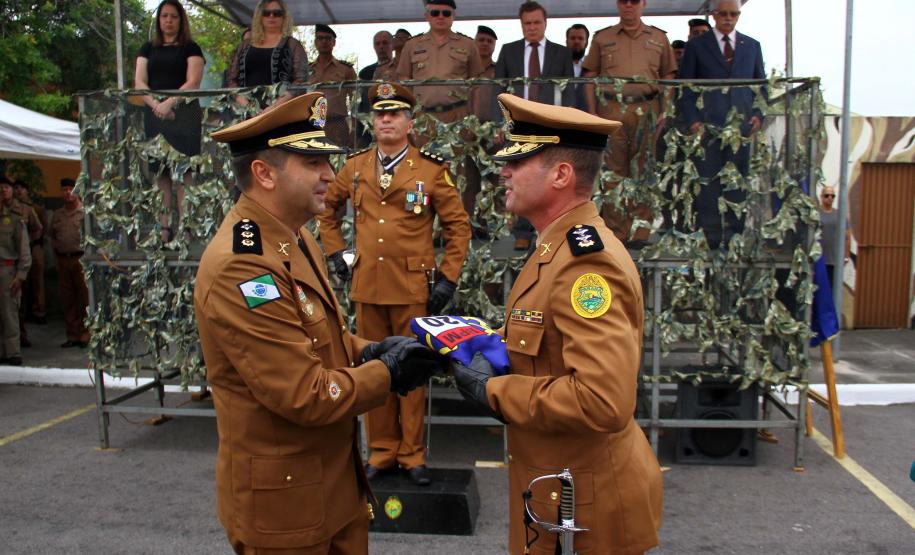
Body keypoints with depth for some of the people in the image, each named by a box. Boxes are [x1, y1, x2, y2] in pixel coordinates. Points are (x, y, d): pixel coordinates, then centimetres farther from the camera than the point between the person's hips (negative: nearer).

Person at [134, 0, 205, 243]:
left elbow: (193, 82, -4)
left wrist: (170, 103, -17)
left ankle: (184, 227, -9)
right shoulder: (148, 48, 18)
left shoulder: (191, 48, 8)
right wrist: (155, 104, -10)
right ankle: (164, 227, 4)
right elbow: (139, 82, 9)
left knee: (183, 170, -8)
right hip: (154, 114, 4)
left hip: (183, 114, -4)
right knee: (160, 172, 2)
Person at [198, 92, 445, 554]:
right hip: (285, 499, -8)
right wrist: (387, 374, -14)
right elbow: (305, 395, -26)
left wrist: (368, 352, -3)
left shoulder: (297, 237, 5)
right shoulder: (240, 266, -26)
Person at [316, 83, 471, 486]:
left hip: (413, 288, -3)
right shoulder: (355, 168, 7)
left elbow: (458, 226, 1)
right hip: (367, 287, 3)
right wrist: (336, 253, 12)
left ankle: (412, 454, 19)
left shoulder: (432, 170, -2)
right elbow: (326, 210, 22)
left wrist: (447, 278, -4)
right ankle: (381, 452, 23)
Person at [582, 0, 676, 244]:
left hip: (647, 109, 1)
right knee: (614, 171, -1)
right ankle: (615, 232, 4)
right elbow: (590, 77, 10)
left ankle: (640, 233, 6)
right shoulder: (602, 38, 13)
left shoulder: (659, 38, 14)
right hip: (611, 109, 0)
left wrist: (666, 113, 2)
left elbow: (668, 78, 12)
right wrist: (592, 113, 0)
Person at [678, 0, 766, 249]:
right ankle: (708, 236, 1)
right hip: (707, 125, -2)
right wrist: (691, 120, -6)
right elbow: (685, 88, 5)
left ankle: (734, 235, 8)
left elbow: (761, 85, 18)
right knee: (707, 183, -4)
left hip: (741, 125, 3)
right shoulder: (696, 46, 8)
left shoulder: (752, 46, 16)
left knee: (737, 182, 2)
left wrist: (758, 114, 2)